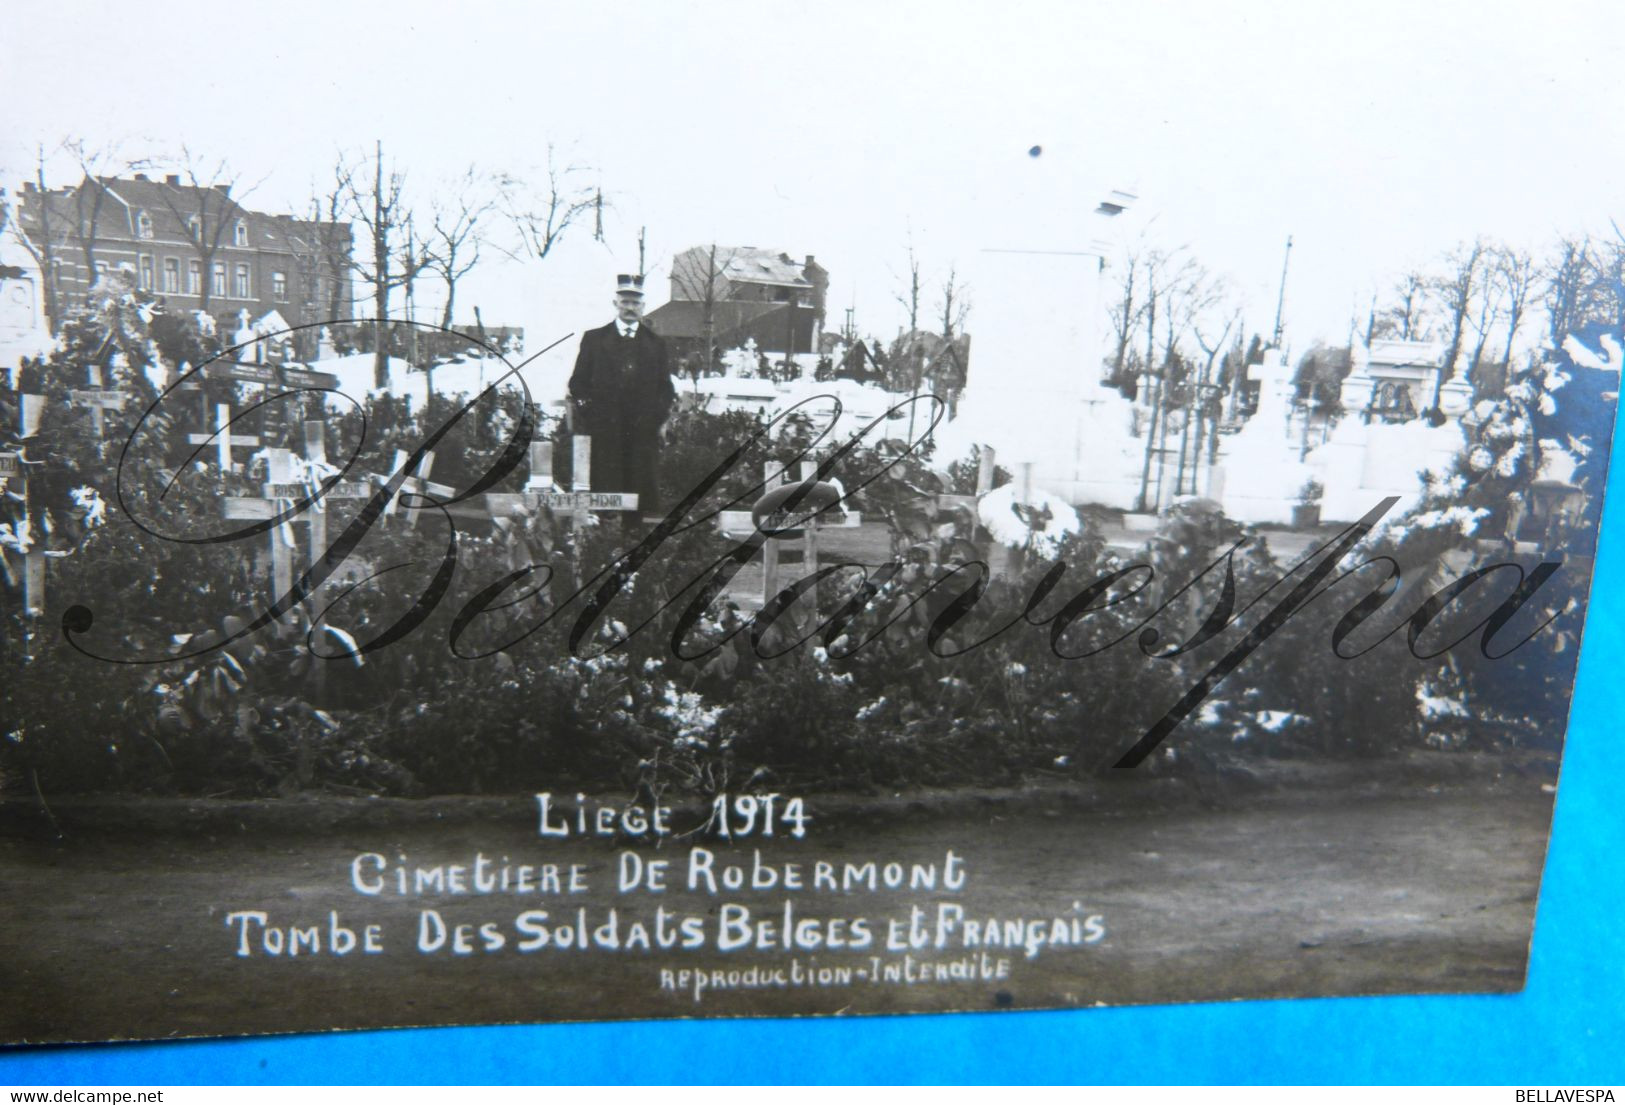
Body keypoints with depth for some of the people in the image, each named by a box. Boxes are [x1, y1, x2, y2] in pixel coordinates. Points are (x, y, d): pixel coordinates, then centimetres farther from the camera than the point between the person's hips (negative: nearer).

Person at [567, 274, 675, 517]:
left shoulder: (655, 343, 16)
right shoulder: (594, 339, 12)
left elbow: (665, 387, 15)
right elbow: (578, 383, 10)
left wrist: (660, 417, 1)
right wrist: (587, 414, -2)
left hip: (644, 432, 1)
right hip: (604, 431, -1)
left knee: (646, 496, -3)